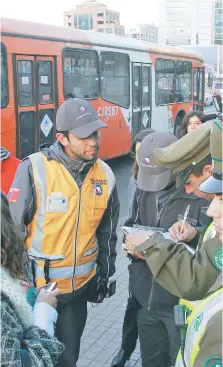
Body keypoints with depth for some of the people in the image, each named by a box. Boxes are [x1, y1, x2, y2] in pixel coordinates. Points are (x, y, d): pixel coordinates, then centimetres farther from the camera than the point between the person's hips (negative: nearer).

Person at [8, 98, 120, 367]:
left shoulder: (105, 175, -3)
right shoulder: (35, 169, -19)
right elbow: (14, 228, -12)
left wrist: (104, 273, 14)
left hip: (79, 286, 4)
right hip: (37, 285, -3)